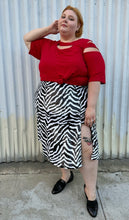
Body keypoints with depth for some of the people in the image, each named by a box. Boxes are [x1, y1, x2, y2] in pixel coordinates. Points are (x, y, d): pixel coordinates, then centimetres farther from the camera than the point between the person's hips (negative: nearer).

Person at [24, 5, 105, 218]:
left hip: (75, 106, -5)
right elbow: (27, 38, 25)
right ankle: (66, 176, 42)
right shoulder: (47, 46, 12)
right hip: (49, 105, 6)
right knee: (58, 143, 17)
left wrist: (91, 106, -17)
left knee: (85, 148, -6)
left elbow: (96, 75, -11)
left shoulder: (85, 45, -5)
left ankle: (90, 191, 14)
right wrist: (50, 29, 12)